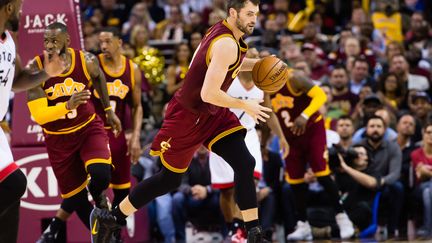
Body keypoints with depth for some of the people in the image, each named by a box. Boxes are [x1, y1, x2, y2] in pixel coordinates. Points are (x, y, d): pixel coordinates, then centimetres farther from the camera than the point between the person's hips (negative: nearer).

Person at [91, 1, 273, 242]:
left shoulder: (223, 31, 0)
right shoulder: (226, 45, -28)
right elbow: (208, 94, -33)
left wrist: (255, 63, 7)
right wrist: (245, 105, -22)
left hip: (213, 113, 8)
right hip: (188, 116, -8)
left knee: (245, 164, -5)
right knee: (170, 179, 6)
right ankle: (110, 217, 22)